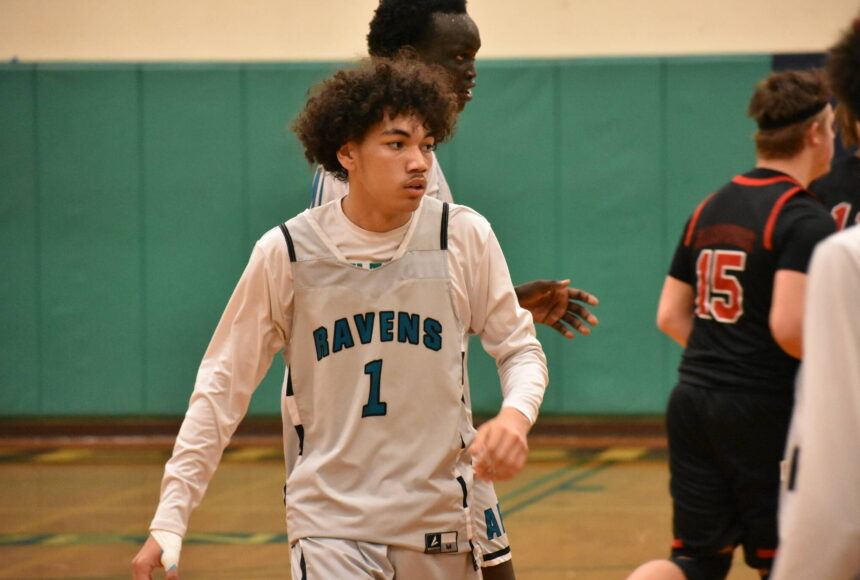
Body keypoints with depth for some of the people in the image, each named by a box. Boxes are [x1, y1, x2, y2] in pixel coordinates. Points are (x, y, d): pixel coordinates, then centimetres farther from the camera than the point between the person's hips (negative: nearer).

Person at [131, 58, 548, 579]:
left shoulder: (465, 238, -3)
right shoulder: (285, 253, -5)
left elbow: (521, 349, 7)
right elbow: (223, 386, 0)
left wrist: (514, 416, -15)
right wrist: (170, 518, -5)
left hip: (440, 525, 2)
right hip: (331, 528, -2)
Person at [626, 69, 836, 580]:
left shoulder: (711, 208, 12)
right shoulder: (806, 219, -11)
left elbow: (671, 316, 14)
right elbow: (789, 327, -22)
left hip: (693, 400, 6)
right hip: (765, 411, -6)